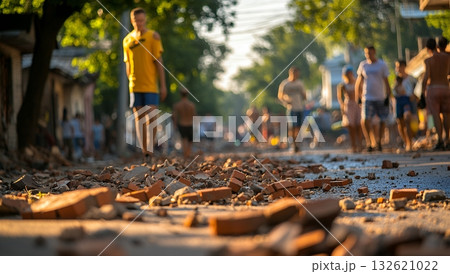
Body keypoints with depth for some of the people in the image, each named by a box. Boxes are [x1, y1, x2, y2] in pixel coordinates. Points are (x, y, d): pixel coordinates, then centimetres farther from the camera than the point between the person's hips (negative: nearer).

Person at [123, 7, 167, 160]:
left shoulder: (153, 36, 1)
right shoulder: (127, 40, 10)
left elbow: (159, 61, -2)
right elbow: (128, 65, 16)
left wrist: (163, 85, -6)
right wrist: (131, 84, 13)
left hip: (150, 86, -3)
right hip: (135, 87, 3)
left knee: (151, 117, -13)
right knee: (139, 119, 3)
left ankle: (150, 150, -3)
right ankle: (145, 152, 8)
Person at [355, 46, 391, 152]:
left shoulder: (382, 65, 2)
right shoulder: (363, 65, 7)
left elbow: (386, 81, 2)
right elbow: (359, 81, 13)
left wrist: (388, 97, -3)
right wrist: (359, 96, 8)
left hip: (380, 98, 0)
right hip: (367, 98, 0)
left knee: (382, 121, 3)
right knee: (365, 121, -14)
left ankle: (378, 141, 21)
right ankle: (369, 143, -2)